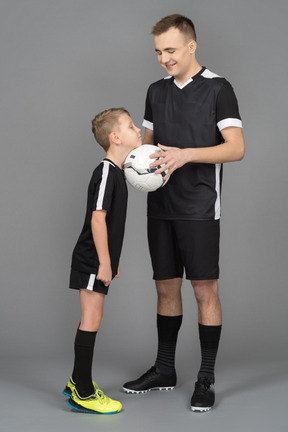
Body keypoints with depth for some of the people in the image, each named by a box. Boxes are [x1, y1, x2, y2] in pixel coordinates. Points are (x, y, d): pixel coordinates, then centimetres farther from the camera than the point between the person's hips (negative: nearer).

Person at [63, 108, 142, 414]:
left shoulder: (115, 172, 13)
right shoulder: (106, 172, -18)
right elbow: (97, 219, -23)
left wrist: (111, 259, 22)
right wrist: (104, 262, -21)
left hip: (98, 260, 10)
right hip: (92, 261, -10)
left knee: (91, 319, 16)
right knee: (91, 321, -5)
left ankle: (77, 381, 28)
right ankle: (83, 394, 1)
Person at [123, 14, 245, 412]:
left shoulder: (218, 89, -6)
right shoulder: (156, 91, 13)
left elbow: (236, 148, -12)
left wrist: (186, 154, -23)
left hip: (199, 210, -6)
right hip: (160, 208, 6)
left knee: (205, 291, -1)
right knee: (166, 289, 12)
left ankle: (206, 379, 8)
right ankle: (164, 370, 24)